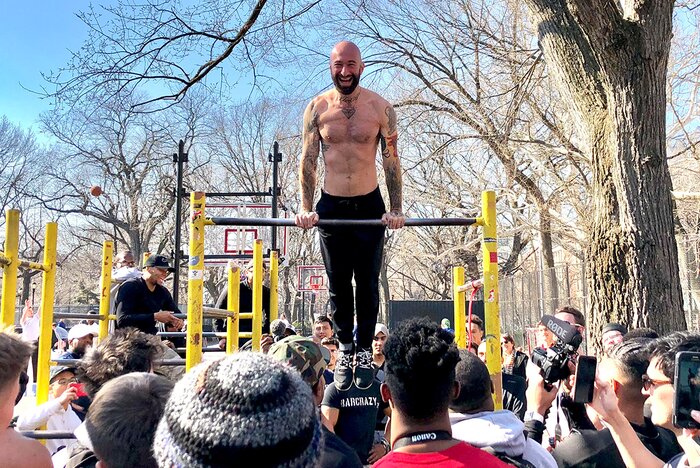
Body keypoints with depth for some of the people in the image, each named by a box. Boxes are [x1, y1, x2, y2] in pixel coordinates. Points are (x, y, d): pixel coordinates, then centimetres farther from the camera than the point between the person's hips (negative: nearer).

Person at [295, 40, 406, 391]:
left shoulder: (380, 108, -4)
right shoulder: (317, 108, 0)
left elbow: (391, 160, -2)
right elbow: (308, 159, 0)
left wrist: (396, 209, -9)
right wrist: (306, 208, -9)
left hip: (369, 205, -1)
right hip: (331, 206, 1)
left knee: (367, 282, 4)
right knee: (338, 283, 7)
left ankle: (364, 351, 16)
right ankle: (345, 348, 21)